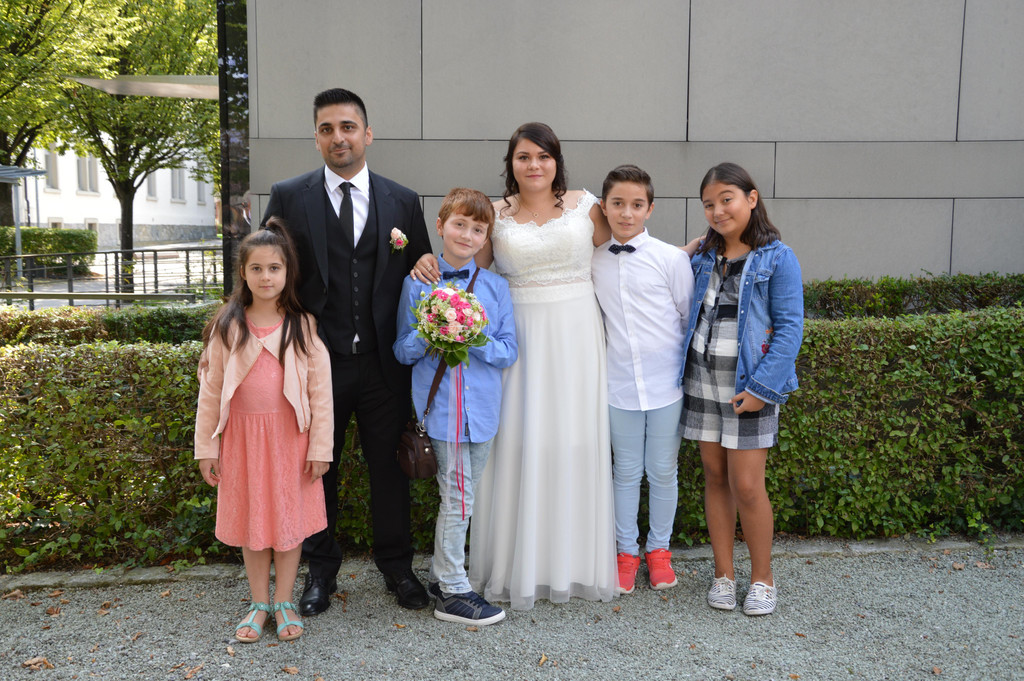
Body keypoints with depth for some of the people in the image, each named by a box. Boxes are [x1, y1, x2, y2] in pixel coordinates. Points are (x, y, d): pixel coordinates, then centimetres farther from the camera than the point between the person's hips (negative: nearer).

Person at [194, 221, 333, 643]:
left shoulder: (304, 326, -4)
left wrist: (320, 447, -6)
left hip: (290, 436, -1)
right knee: (249, 519, 11)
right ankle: (259, 604, 27)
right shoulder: (227, 326, -1)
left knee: (289, 517, 8)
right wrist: (206, 447, 2)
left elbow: (320, 390, -4)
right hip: (242, 436, 1)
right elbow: (210, 390, 2)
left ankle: (284, 603, 25)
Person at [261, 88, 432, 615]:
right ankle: (321, 570, 32)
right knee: (316, 469, 13)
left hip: (384, 363, 1)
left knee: (389, 467, 12)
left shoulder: (403, 202, 5)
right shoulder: (288, 197, 0)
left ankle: (396, 566, 31)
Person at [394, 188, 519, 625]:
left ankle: (442, 574, 30)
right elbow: (403, 351, 3)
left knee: (463, 495, 13)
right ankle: (453, 592, 11)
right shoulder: (416, 284, 1)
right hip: (440, 403, -3)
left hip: (482, 404, 4)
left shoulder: (496, 287, 6)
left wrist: (474, 339, -16)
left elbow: (509, 352, 2)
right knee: (458, 495, -2)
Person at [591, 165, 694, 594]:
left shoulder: (671, 259, -5)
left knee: (662, 471, 10)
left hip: (666, 382, -1)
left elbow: (692, 317, 2)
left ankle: (659, 548, 29)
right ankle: (626, 551, 28)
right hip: (619, 384, 2)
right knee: (625, 470, 12)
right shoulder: (592, 262, 2)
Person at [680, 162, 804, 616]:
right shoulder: (702, 258, 9)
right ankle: (723, 574, 23)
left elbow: (790, 327, -10)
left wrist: (761, 387, -16)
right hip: (702, 382, 5)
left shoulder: (777, 259, -7)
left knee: (746, 485, -2)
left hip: (749, 386, -5)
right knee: (715, 478, 11)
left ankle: (762, 578, 17)